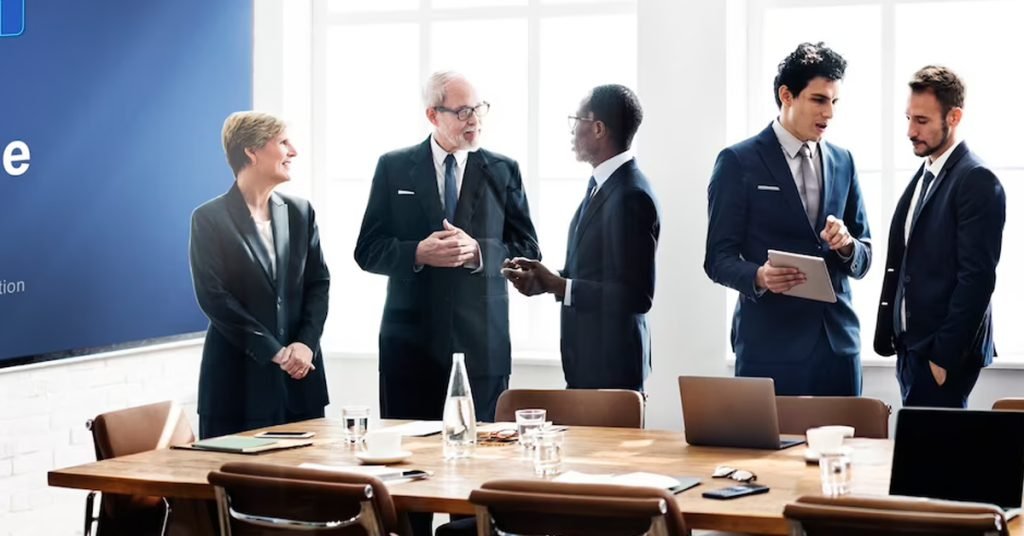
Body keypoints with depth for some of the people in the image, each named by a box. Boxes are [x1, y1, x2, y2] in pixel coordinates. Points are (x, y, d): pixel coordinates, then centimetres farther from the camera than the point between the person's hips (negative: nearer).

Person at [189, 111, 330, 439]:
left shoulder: (299, 212, 10)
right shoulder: (209, 218, -5)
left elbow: (318, 282, 8)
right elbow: (213, 296, -11)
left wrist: (305, 343, -8)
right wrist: (273, 351, -13)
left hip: (299, 378, 5)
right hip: (239, 379, -5)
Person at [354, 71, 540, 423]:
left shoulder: (502, 171, 7)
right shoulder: (394, 168, 6)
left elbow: (528, 251, 4)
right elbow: (368, 250, 4)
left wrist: (479, 252, -14)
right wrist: (418, 253, -15)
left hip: (482, 343, 0)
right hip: (412, 341, 0)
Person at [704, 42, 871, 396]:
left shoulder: (843, 162, 13)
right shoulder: (738, 162, -2)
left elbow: (864, 258, 15)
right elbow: (719, 259, -4)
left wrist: (847, 246, -8)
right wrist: (759, 276, -24)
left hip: (839, 340, 4)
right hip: (771, 343, -4)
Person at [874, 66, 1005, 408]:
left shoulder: (977, 181, -12)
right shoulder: (924, 175, 15)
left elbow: (977, 278, -17)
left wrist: (944, 357, -18)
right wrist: (889, 337, 12)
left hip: (943, 353, -8)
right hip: (911, 347, 8)